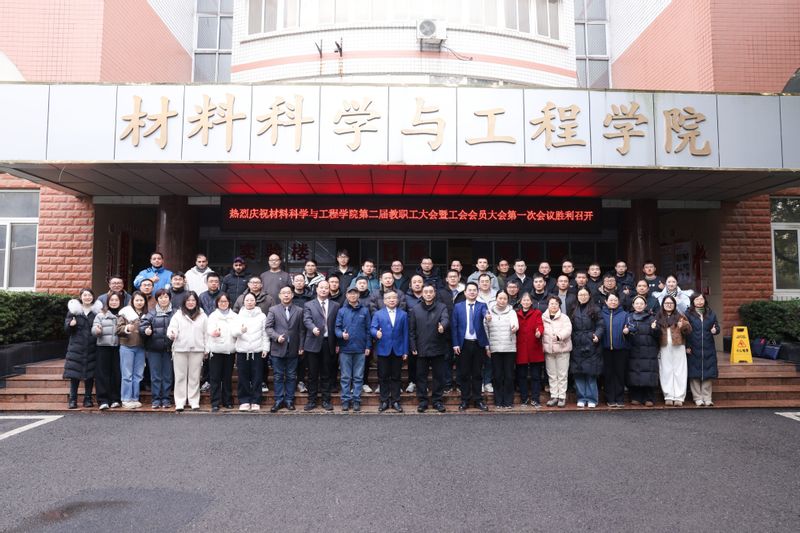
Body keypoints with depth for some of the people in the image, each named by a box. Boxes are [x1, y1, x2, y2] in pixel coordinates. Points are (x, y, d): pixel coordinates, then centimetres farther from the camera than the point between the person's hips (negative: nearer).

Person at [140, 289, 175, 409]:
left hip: (169, 349, 0)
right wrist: (145, 330, -24)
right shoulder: (151, 313, 5)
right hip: (154, 349, 0)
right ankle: (155, 399, 13)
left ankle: (166, 399, 16)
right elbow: (142, 326, -4)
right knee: (155, 375, 4)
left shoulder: (175, 313, 3)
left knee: (168, 375, 6)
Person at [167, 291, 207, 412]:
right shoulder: (178, 315, 6)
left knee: (194, 377, 5)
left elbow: (206, 333, 9)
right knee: (180, 376, 3)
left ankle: (194, 402, 11)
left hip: (197, 349, 1)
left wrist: (206, 349, 4)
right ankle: (180, 403, 8)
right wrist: (171, 334, -26)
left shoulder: (202, 316, 9)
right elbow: (172, 328, -3)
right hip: (180, 349, 0)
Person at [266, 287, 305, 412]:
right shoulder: (273, 310, 4)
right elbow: (268, 327, -1)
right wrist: (276, 336, -17)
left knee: (291, 376, 7)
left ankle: (289, 400, 16)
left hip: (293, 349, 1)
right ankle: (278, 400, 13)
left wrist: (301, 347, 1)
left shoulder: (299, 311, 6)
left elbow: (301, 330, 5)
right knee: (278, 376, 5)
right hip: (277, 349, -1)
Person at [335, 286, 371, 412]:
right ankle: (345, 400, 13)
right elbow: (336, 328, 3)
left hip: (360, 349, 0)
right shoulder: (341, 311, 4)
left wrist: (368, 346, 1)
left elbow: (368, 329, 5)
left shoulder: (365, 311, 5)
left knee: (358, 377, 5)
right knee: (345, 377, 5)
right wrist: (341, 334, -18)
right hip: (345, 349, 0)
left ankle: (356, 401, 13)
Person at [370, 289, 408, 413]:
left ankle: (395, 401, 16)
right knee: (383, 377, 6)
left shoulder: (403, 314, 8)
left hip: (398, 350, 1)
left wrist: (405, 351, 1)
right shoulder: (378, 314, 7)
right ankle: (384, 401, 15)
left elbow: (405, 333, 5)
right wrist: (376, 333, -26)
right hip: (383, 350, 0)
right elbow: (372, 328, -2)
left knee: (396, 377, 7)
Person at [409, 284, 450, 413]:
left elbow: (446, 319, -18)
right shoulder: (415, 309, 5)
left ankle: (437, 400, 20)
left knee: (439, 376, 7)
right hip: (421, 349, 1)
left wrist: (443, 326, -41)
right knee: (421, 376, 7)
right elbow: (411, 330, 5)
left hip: (438, 349, -1)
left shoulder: (442, 307, 2)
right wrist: (413, 347, -2)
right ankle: (422, 401, 18)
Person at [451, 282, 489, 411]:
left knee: (477, 373, 7)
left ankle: (478, 400, 16)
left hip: (478, 344, 0)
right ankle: (465, 400, 15)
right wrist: (455, 344, -5)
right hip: (464, 344, 0)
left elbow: (486, 314, -19)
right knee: (464, 373, 6)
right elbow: (454, 326, 2)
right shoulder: (458, 306, 5)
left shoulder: (482, 306, 4)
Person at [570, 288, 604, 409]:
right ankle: (582, 398, 15)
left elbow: (600, 326, -3)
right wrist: (570, 342, 6)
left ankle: (591, 399, 10)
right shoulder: (574, 311, 13)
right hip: (577, 347, 3)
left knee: (591, 373, -1)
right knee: (578, 373, 4)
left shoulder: (595, 310, 2)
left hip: (591, 346, -3)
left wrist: (597, 335, -21)